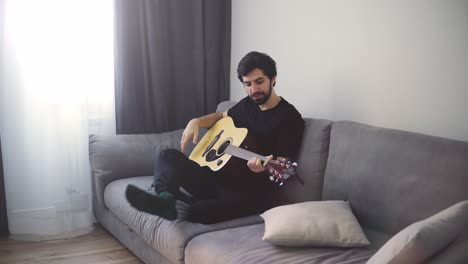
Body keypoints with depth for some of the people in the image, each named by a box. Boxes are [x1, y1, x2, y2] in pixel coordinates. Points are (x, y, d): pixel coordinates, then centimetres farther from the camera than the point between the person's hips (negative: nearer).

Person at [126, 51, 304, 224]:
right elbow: (222, 116, 35)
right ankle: (165, 197, -38)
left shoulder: (289, 117, -7)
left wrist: (265, 166, -36)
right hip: (221, 177, 8)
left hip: (252, 190, -7)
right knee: (167, 156, -11)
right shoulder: (248, 104, 15)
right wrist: (196, 122, 15)